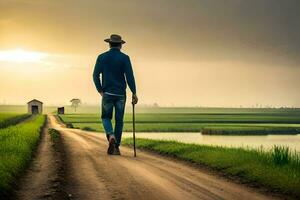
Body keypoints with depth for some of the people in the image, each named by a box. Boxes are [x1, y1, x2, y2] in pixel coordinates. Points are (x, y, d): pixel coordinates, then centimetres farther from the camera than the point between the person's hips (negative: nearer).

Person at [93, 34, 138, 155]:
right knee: (119, 120, 8)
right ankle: (116, 147, 8)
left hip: (107, 93, 0)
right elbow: (129, 76, -9)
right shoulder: (124, 58, -3)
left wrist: (100, 90, 5)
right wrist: (134, 93, -5)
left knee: (106, 117, 14)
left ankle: (111, 136, -14)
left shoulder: (102, 57, 2)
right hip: (121, 94, 0)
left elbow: (96, 75, -3)